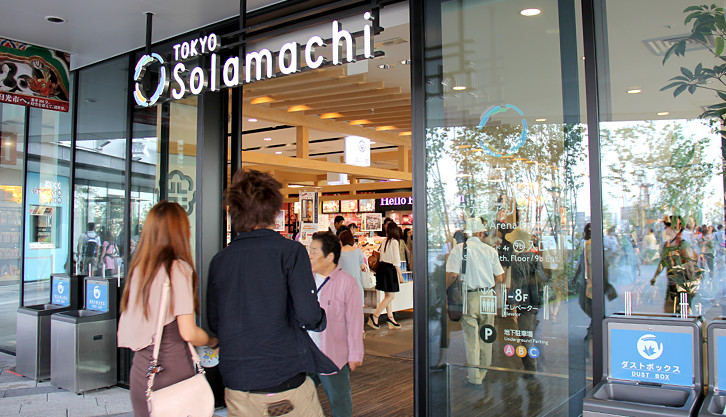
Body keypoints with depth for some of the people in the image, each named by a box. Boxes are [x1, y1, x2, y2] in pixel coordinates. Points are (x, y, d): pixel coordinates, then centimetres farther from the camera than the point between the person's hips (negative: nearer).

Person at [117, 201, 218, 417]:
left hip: (140, 370, 7)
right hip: (173, 370, -6)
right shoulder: (178, 268, -14)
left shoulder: (138, 268, 6)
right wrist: (212, 341, 3)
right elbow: (188, 333, -17)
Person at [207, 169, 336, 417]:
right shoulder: (290, 251, -11)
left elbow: (214, 323, 9)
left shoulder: (219, 260, 1)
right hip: (285, 380, -4)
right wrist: (322, 320, 4)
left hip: (237, 387, 4)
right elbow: (309, 316, -17)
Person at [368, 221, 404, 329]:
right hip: (389, 269, -8)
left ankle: (391, 319, 15)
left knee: (388, 295, 12)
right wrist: (400, 274, -11)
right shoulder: (394, 242, -11)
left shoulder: (384, 242, 9)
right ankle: (374, 317, -2)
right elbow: (396, 260, -14)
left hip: (382, 267, 8)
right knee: (390, 296, -1)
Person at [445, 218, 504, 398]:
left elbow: (452, 275, -12)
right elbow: (499, 278, 4)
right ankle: (483, 375, 26)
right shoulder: (491, 250, 5)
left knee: (471, 339, 3)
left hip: (470, 297, -3)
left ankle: (475, 379, 5)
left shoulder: (459, 249, -3)